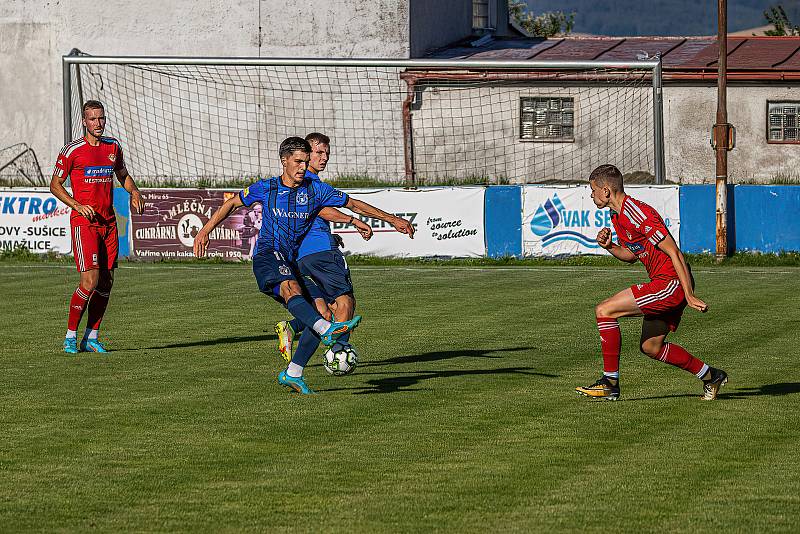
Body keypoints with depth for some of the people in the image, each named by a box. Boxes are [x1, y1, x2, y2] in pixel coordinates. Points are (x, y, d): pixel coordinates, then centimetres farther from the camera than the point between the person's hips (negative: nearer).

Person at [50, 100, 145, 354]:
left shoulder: (113, 146, 11)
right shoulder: (72, 150, -5)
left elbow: (123, 175, 26)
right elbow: (55, 185, 0)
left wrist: (134, 192, 5)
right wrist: (78, 206, -13)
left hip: (108, 222, 6)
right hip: (83, 221, -6)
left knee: (106, 282, 4)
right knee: (90, 280, -15)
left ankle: (91, 337, 13)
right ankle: (70, 336, -3)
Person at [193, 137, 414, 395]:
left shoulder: (316, 189, 9)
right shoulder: (266, 188, 4)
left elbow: (353, 204, 13)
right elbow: (232, 203, 16)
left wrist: (392, 219, 11)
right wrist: (205, 230, 10)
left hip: (292, 262, 5)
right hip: (268, 255, -5)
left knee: (316, 318, -9)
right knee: (292, 289, -37)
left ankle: (293, 374, 3)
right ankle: (328, 329, -61)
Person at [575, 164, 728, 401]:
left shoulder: (638, 214, -19)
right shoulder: (617, 217, 12)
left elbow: (674, 253, -20)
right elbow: (631, 255, 25)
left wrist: (689, 296, -21)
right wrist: (609, 247, 3)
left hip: (672, 282, -10)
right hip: (666, 284, 10)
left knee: (604, 311, -13)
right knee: (650, 346, 16)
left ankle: (610, 382, -9)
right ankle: (711, 376, 24)